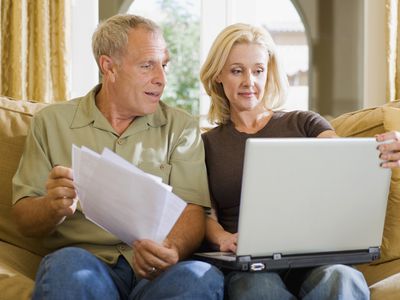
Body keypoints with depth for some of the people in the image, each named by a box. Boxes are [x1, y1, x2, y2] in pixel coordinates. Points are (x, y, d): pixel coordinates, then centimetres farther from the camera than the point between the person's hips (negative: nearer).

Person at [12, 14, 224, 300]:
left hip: (158, 273, 1)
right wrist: (56, 206, -16)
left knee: (204, 277, -34)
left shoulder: (181, 127, 13)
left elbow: (192, 211, 2)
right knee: (68, 264, -36)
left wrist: (172, 250, -23)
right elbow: (24, 219, 9)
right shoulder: (52, 122, 11)